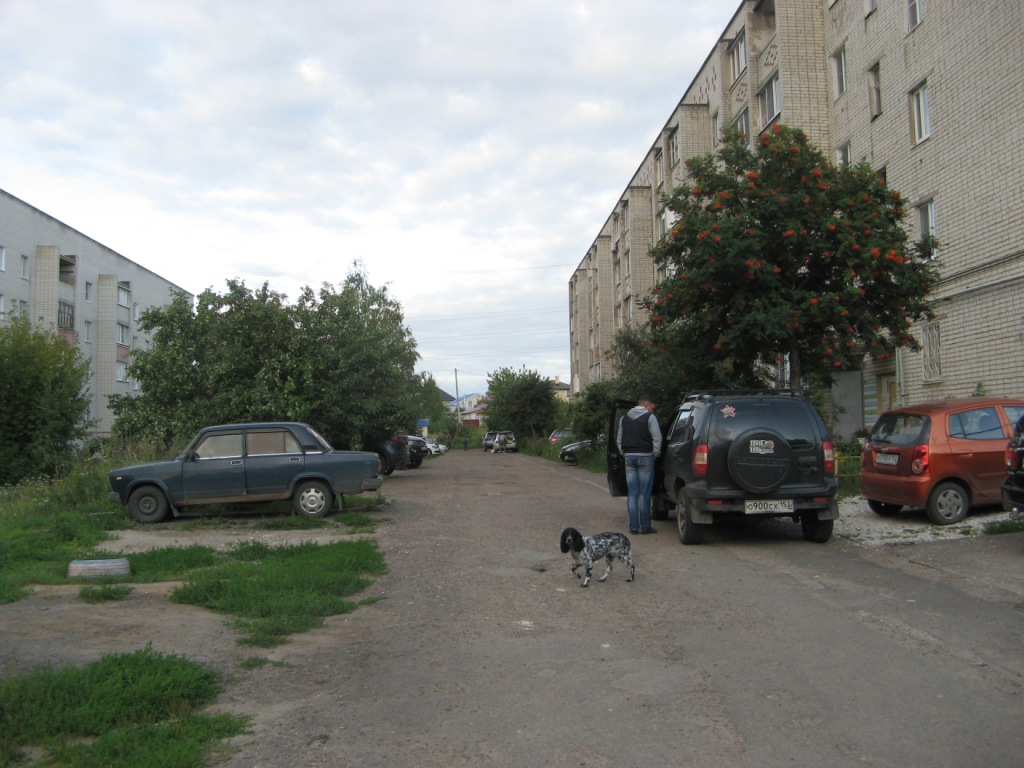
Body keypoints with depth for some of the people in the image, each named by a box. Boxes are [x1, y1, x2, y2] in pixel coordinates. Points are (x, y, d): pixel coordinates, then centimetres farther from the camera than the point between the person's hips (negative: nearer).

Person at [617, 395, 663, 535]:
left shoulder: (624, 418, 13)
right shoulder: (650, 417, -6)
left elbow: (619, 440, 16)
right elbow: (657, 438, -11)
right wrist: (656, 454, 1)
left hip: (629, 457, 5)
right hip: (645, 457, -5)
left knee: (632, 493, 6)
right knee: (644, 494, -1)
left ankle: (633, 526, 6)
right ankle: (645, 526, 2)